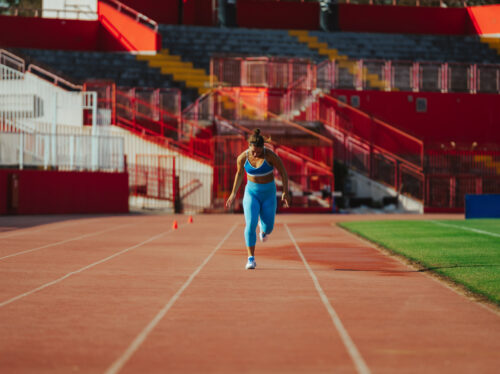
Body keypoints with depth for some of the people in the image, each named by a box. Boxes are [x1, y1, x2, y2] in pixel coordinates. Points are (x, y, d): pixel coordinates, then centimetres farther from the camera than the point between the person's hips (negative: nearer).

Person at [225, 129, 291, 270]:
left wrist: (286, 192, -13)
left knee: (268, 228, 4)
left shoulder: (271, 156, -20)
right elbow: (239, 173, 7)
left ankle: (264, 228, 45)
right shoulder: (242, 157, -12)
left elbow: (283, 172, -9)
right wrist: (234, 193, 11)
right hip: (251, 192, 0)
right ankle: (251, 258, -12)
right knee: (250, 225, -17)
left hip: (269, 193, 0)